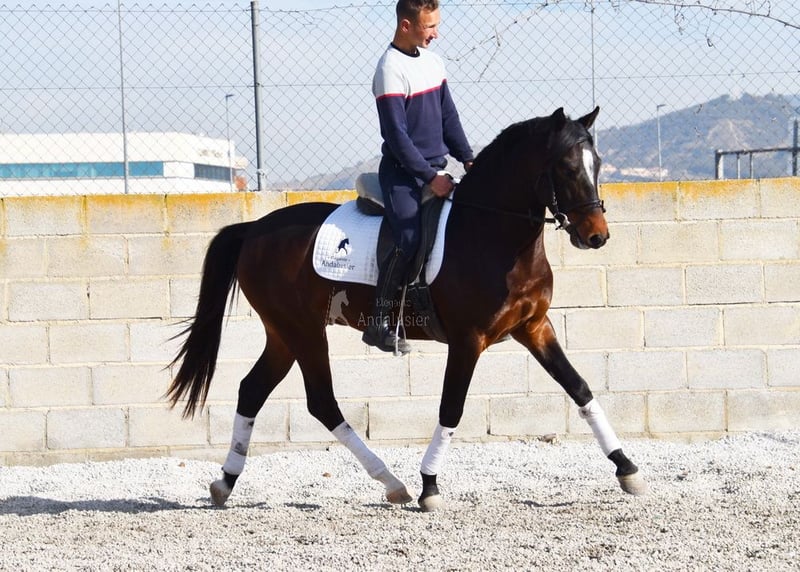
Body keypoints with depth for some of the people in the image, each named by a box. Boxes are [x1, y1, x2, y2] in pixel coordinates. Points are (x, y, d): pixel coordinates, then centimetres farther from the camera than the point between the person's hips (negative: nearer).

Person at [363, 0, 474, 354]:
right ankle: (379, 323, -17)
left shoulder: (432, 62, 11)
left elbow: (448, 118, 16)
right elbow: (396, 135, -17)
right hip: (403, 174, -8)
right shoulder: (391, 69, -14)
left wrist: (468, 160, 6)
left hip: (434, 171, 8)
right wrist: (430, 177, -18)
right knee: (408, 239, -22)